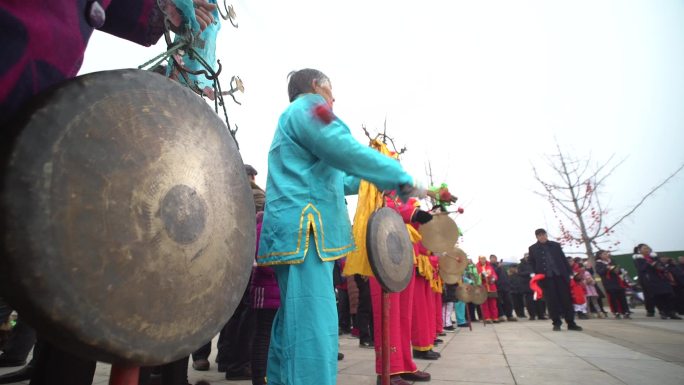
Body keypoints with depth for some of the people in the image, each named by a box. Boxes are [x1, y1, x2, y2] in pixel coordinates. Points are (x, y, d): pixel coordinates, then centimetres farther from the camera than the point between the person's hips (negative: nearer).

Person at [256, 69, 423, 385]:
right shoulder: (307, 107, 0)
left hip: (296, 231, 11)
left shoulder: (293, 116, 31)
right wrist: (400, 177, -8)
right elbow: (346, 151, -16)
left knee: (293, 324, 14)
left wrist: (366, 180, 33)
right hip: (304, 231, -11)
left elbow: (327, 178, 34)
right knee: (313, 328, -12)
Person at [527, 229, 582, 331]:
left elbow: (563, 259, 9)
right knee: (551, 300, 0)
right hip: (545, 277, -2)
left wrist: (569, 273, 1)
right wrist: (536, 275, -6)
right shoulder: (532, 248, 6)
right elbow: (532, 263, 5)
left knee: (566, 299, 2)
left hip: (560, 274, 2)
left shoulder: (555, 245, 11)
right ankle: (556, 323, 7)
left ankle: (571, 323, 9)